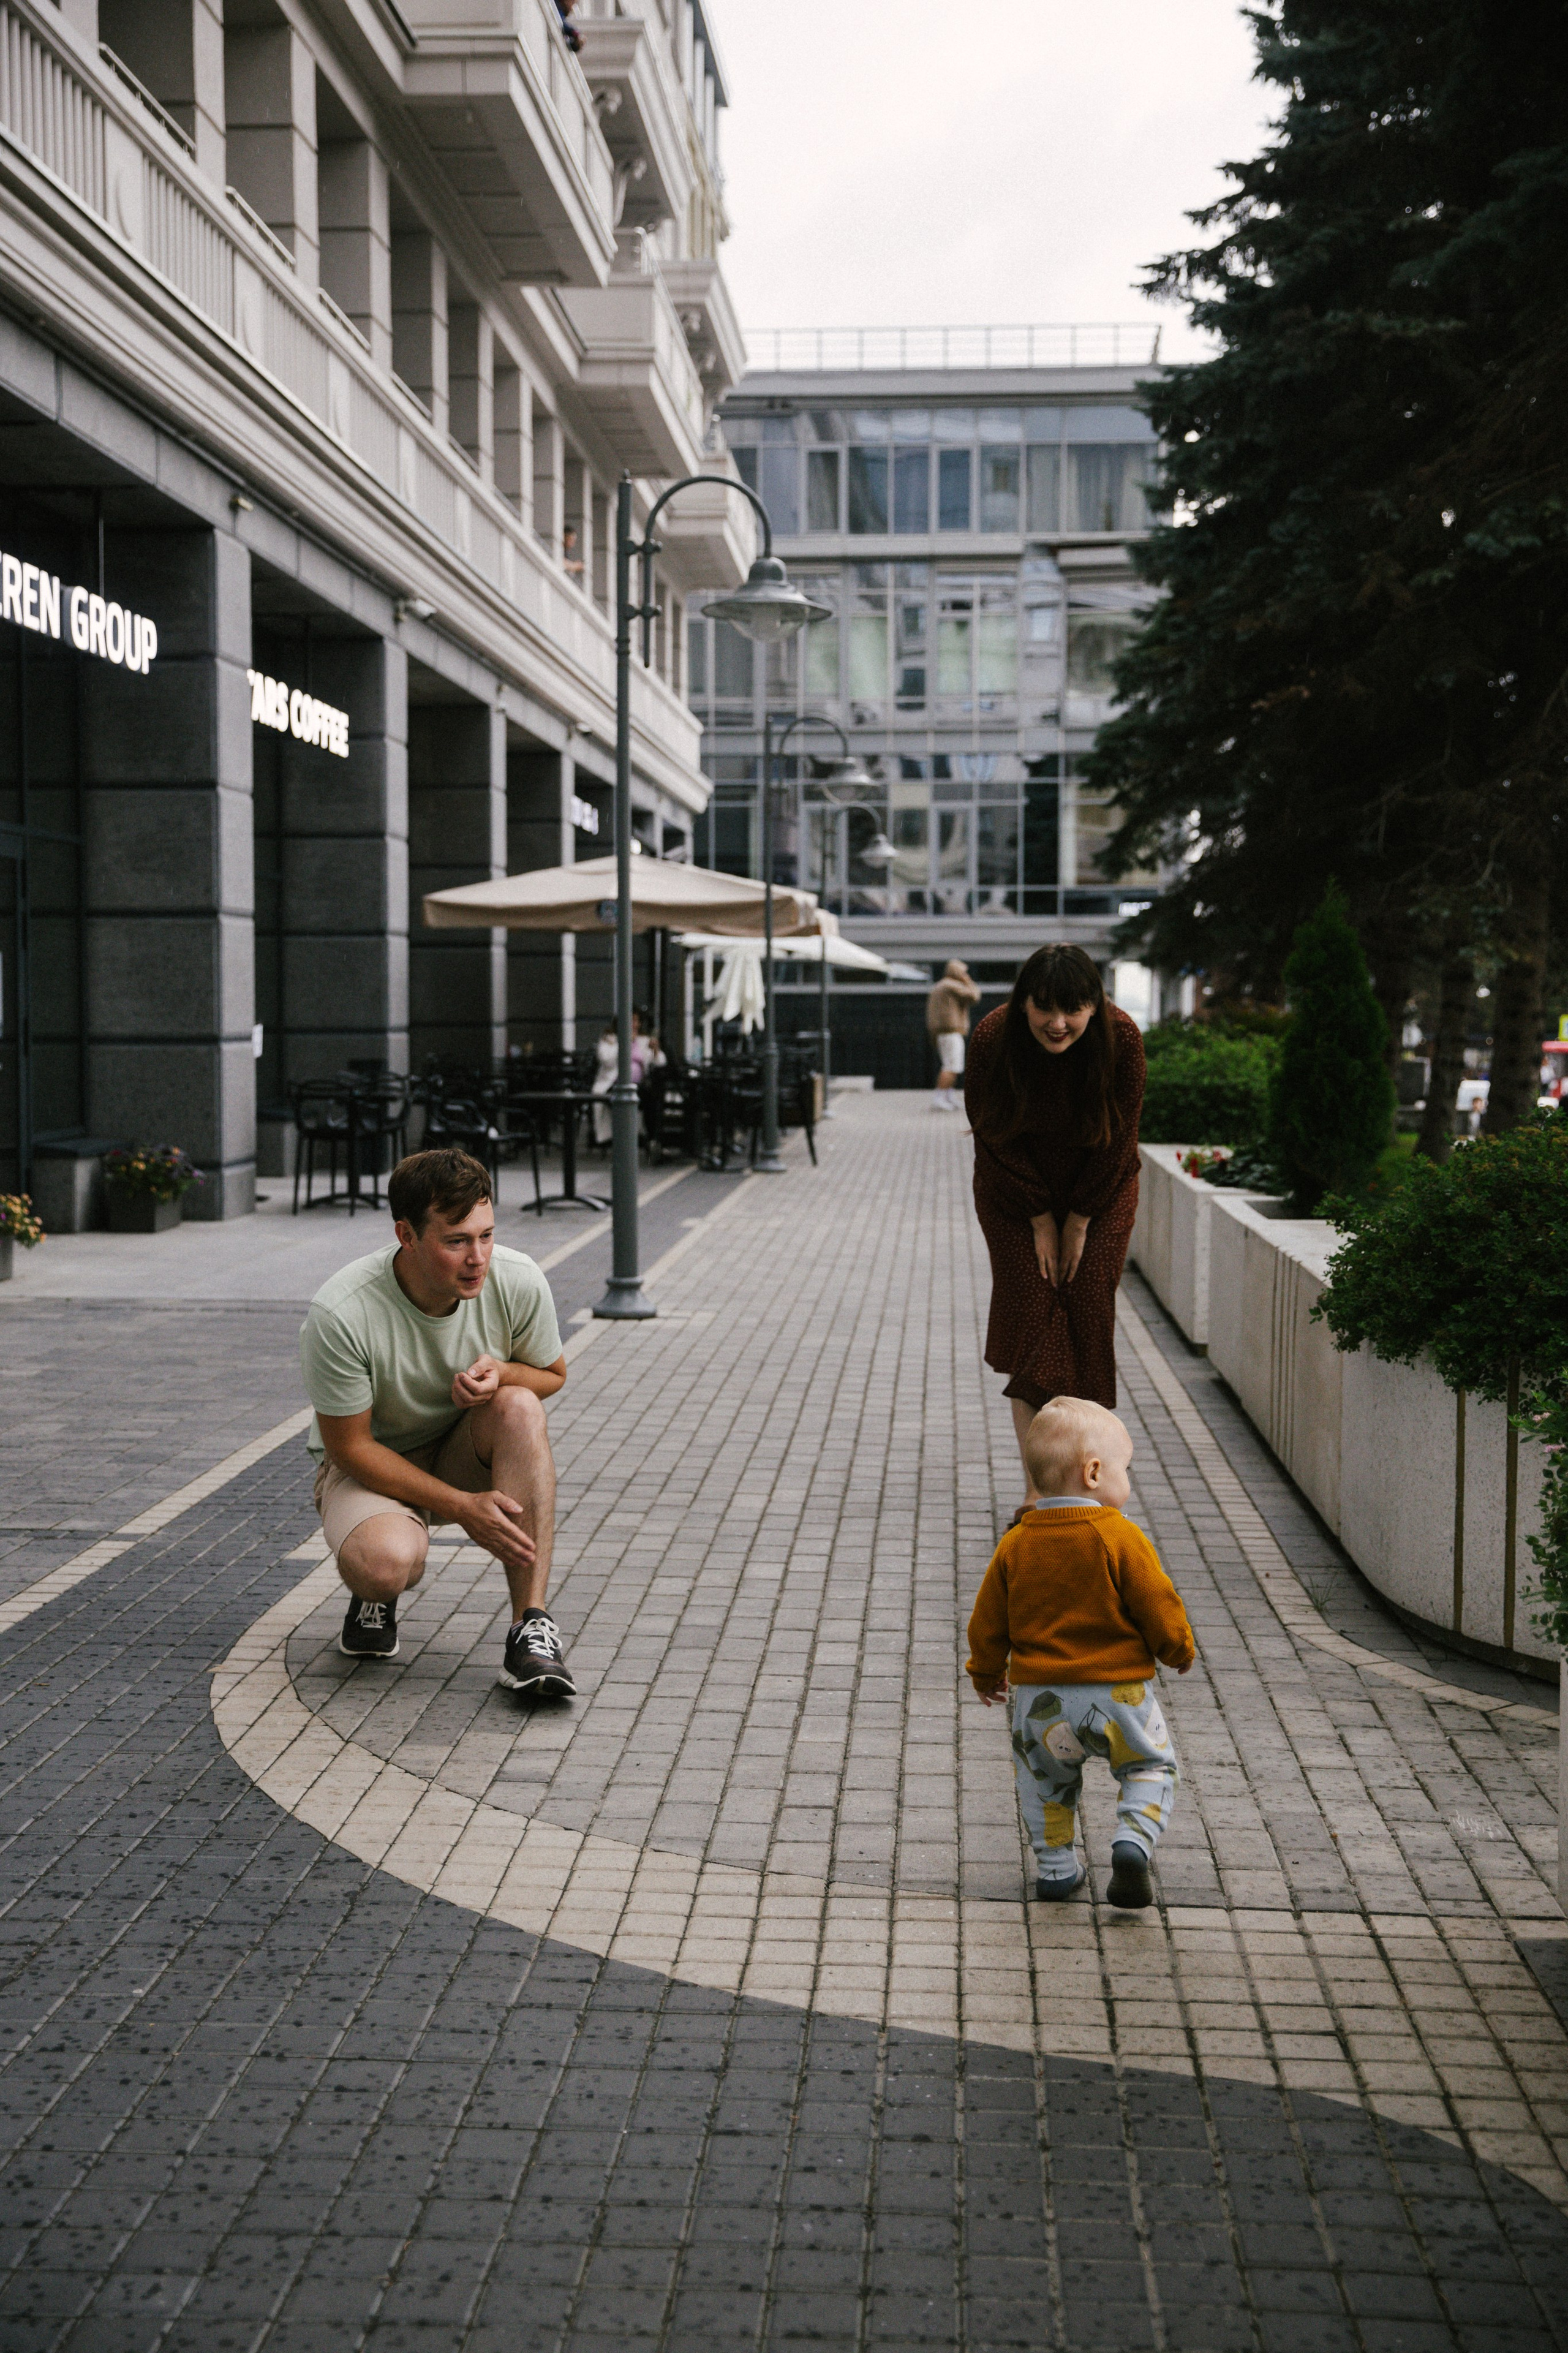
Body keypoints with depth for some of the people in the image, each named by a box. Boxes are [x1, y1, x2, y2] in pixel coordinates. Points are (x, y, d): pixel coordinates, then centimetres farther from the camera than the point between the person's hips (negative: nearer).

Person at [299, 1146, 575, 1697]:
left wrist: (500, 1374, -24)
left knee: (520, 1408, -31)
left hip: (466, 1454, 3)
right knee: (385, 1563, -36)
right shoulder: (340, 1314, -29)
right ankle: (374, 1594, 6)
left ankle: (531, 1627, -27)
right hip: (371, 1461, -3)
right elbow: (348, 1446, -19)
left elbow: (552, 1375, 1)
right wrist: (462, 1507, -27)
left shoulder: (518, 1283, -19)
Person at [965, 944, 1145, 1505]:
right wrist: (1041, 1220, -10)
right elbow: (995, 1138, -13)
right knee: (1029, 1311, -7)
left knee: (1088, 1310, -7)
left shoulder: (1121, 1038, -23)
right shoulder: (992, 1039, -24)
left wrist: (1080, 1221, -10)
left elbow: (1119, 1138, -12)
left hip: (1100, 1190, 0)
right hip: (1016, 1190, 0)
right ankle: (1036, 1486, -5)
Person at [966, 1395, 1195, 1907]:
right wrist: (1179, 1650, 11)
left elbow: (988, 1620, 6)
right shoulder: (1120, 1538, -13)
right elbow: (1159, 1606, -10)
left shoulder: (1016, 1544, 0)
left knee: (1045, 1779, 24)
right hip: (1117, 1691, -3)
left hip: (1040, 1696, 3)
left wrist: (986, 1673, 23)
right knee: (1150, 1765, 16)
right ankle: (1132, 1842, -6)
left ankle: (1056, 1868, 22)